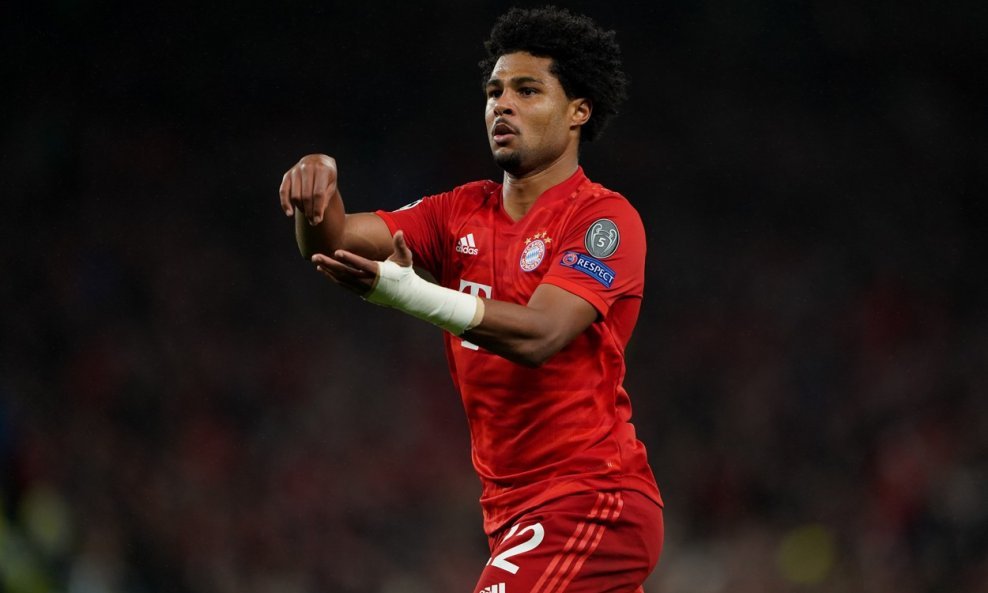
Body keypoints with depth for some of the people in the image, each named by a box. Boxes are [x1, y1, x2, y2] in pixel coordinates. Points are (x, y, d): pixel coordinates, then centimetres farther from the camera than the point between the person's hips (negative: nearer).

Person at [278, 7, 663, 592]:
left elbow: (539, 334, -24)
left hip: (592, 502, -8)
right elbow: (332, 243, 1)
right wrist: (317, 181, -22)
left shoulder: (605, 218, -9)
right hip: (515, 508, 8)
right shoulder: (463, 213, 12)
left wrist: (408, 293, -36)